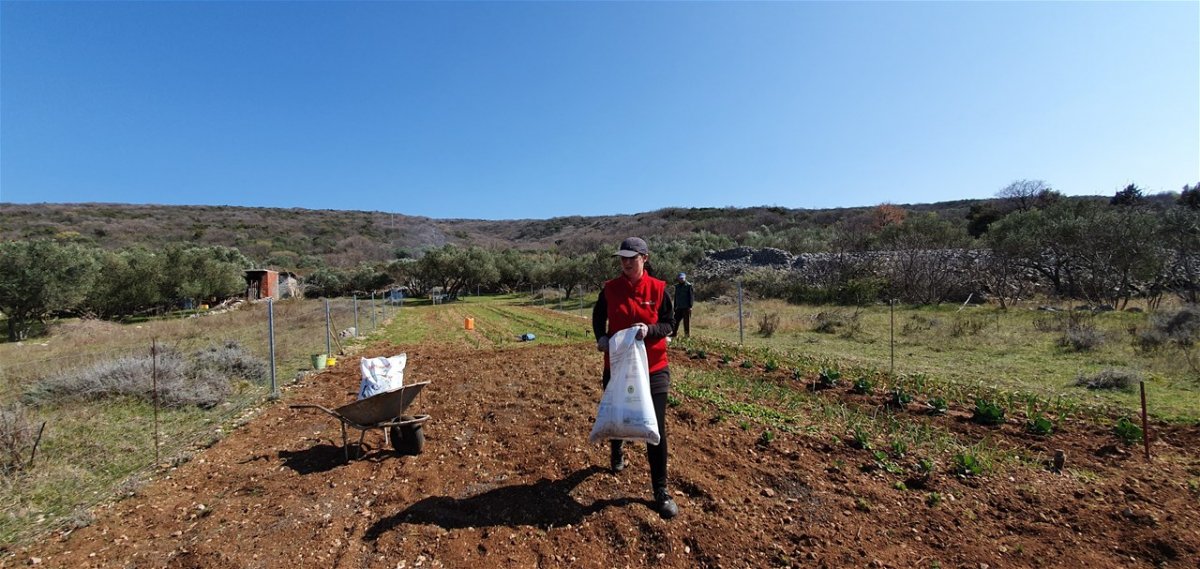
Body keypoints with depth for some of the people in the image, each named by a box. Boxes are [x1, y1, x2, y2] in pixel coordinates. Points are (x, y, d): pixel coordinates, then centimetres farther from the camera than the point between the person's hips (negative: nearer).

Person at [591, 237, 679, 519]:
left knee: (656, 429, 0)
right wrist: (601, 337, -10)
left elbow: (669, 324, -2)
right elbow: (598, 317, 10)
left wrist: (649, 330, -22)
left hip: (653, 368, -2)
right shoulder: (610, 289, -4)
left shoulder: (658, 289, -7)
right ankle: (616, 451, 56)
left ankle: (661, 491, 15)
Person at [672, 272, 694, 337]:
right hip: (679, 307, 6)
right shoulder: (677, 286, 12)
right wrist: (675, 306, 16)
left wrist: (690, 306, -15)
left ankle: (687, 334, 9)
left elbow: (690, 296, -9)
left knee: (686, 322, 1)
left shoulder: (689, 285, -5)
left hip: (686, 307, -5)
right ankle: (674, 333, 15)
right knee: (676, 320, 7)